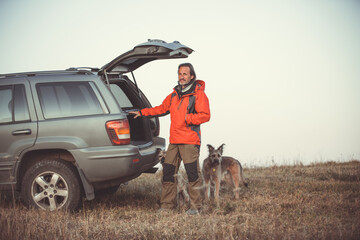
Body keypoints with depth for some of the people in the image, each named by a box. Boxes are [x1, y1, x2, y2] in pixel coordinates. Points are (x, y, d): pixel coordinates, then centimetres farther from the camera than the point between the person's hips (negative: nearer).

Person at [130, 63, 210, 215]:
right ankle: (167, 205, 15)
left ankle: (195, 207, -2)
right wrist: (142, 112, 30)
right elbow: (162, 109, 31)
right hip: (174, 141, 7)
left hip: (190, 141, -7)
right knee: (168, 172, 7)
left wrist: (187, 118, -19)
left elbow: (205, 115, -12)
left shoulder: (198, 94, -4)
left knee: (192, 173, -9)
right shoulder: (174, 94, 18)